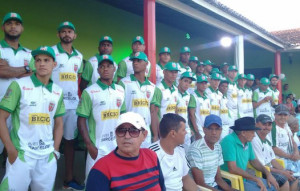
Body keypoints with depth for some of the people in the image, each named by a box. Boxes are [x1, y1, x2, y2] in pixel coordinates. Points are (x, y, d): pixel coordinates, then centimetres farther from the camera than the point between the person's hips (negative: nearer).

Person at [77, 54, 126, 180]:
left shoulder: (120, 90, 6)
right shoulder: (89, 92, -8)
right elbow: (81, 120, -7)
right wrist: (89, 145, -12)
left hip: (118, 147, 4)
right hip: (98, 148, -4)